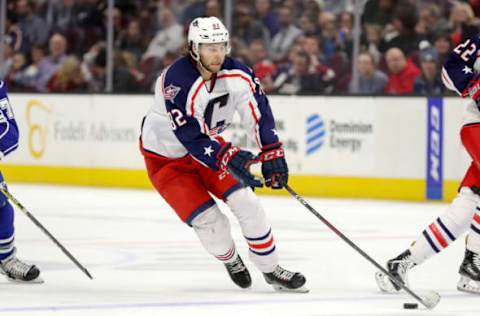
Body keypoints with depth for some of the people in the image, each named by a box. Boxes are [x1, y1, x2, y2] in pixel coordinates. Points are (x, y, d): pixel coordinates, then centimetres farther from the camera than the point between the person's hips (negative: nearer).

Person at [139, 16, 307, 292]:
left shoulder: (235, 73, -16)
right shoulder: (176, 81, -33)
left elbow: (258, 111, -12)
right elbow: (189, 137, -35)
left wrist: (272, 154, -20)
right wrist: (228, 157, -40)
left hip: (208, 142, 5)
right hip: (166, 156, -5)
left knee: (246, 202, -6)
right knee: (209, 222, -12)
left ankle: (271, 270, 8)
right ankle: (230, 259, 20)